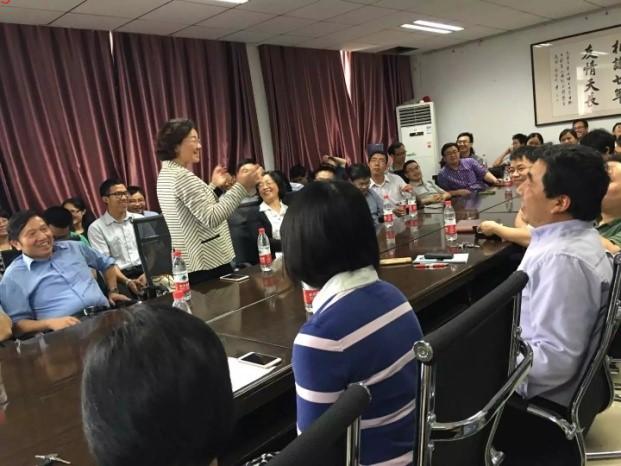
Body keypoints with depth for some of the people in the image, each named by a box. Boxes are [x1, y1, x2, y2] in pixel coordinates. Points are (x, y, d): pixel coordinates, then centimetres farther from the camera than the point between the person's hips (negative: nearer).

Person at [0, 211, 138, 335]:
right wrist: (49, 323, -17)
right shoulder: (14, 277, 7)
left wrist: (113, 291, 20)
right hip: (68, 331, -5)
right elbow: (18, 323, 2)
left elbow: (106, 263, 35)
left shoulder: (74, 247, 20)